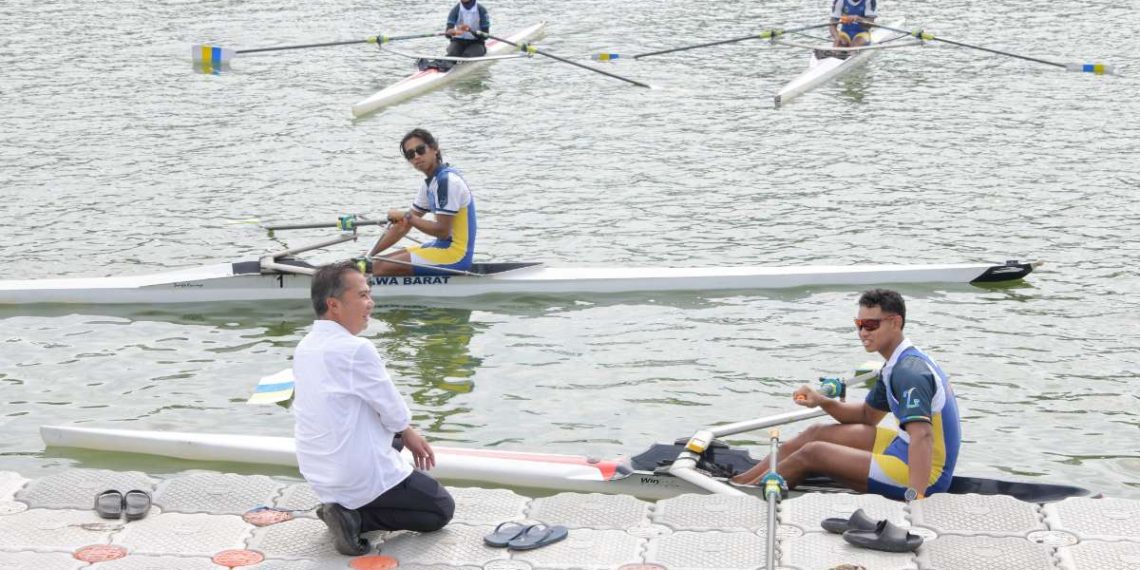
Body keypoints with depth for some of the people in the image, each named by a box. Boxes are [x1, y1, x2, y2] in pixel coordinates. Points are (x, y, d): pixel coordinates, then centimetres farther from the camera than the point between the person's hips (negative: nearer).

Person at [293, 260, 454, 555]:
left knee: (395, 434, 31)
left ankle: (347, 509, 13)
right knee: (442, 509, 11)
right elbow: (395, 414, -13)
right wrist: (409, 434, 9)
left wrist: (405, 433, 14)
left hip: (316, 474, 8)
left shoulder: (304, 348, 4)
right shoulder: (355, 349, -23)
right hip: (361, 477, -8)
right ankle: (356, 518, -6)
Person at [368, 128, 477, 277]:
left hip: (455, 254, -10)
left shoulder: (447, 181, -18)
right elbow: (404, 225, 16)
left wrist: (406, 216, -12)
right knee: (379, 262, 11)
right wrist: (370, 255, 10)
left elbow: (442, 231, -22)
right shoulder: (430, 183, 13)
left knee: (380, 268, -18)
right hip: (443, 247, 10)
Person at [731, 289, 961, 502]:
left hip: (920, 474, -10)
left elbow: (922, 435, -36)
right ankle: (734, 482, 19)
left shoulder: (909, 371, -23)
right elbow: (868, 415, 21)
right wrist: (823, 401, 3)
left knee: (811, 454, -7)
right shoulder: (898, 364, 10)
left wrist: (915, 498, -45)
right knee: (817, 433, 14)